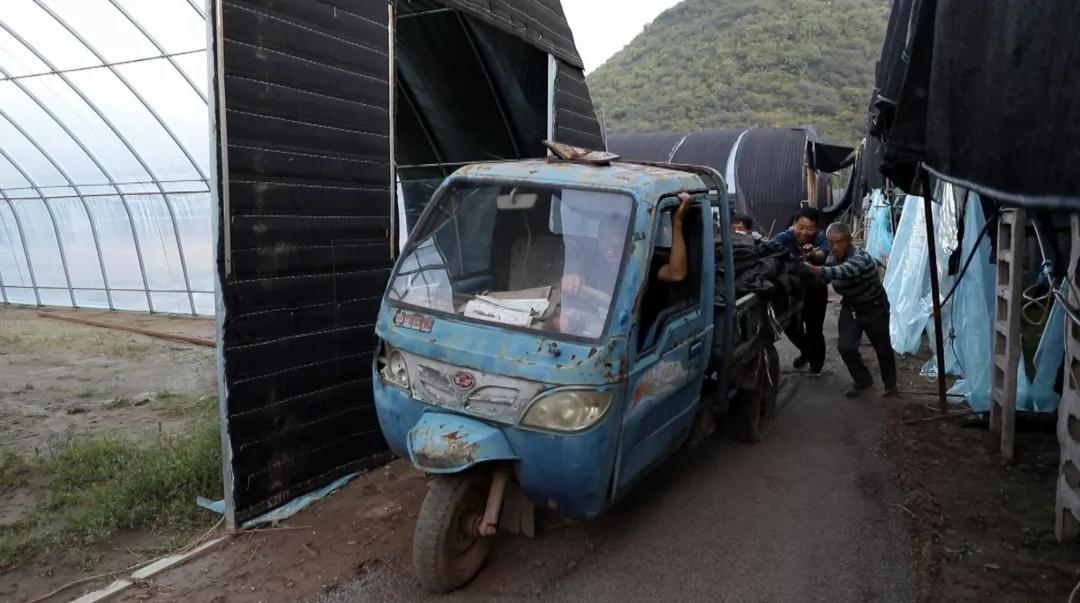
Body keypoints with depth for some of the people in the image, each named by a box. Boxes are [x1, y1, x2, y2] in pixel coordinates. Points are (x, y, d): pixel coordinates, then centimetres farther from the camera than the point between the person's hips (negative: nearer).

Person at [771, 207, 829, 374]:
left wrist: (813, 254, -66)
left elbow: (823, 255, -43)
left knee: (814, 328, -2)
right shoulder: (785, 237, -19)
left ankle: (817, 360, 28)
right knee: (790, 324, 7)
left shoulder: (820, 238, -21)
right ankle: (805, 351, 39)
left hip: (815, 290, -2)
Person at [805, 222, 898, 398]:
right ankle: (863, 381, 17)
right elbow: (824, 279, -8)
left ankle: (890, 384, 35)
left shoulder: (860, 257, -34)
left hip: (873, 307, -5)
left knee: (883, 348, 9)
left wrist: (818, 270, -71)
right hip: (850, 306, 5)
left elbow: (843, 271, -55)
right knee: (845, 347, -8)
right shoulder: (833, 257, -8)